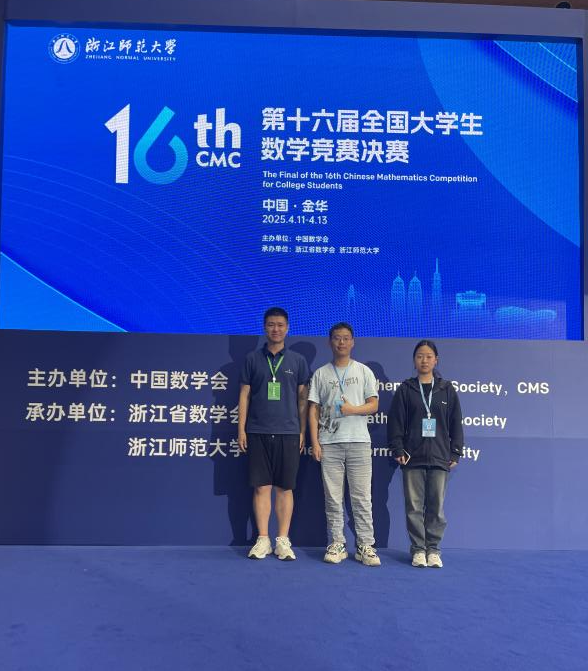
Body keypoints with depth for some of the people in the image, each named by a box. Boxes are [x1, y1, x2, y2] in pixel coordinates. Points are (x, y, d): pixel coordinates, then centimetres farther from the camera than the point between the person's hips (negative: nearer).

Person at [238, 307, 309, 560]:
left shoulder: (298, 361, 7)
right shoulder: (252, 359, 7)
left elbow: (302, 398, 8)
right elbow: (244, 395, 7)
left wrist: (303, 432, 4)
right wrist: (241, 429, 2)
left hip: (288, 432, 0)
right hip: (258, 432, 0)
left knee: (285, 488, 4)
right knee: (261, 487, 2)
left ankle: (283, 541, 12)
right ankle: (263, 540, 12)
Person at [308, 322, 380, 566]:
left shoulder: (364, 371, 10)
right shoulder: (320, 374, 10)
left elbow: (373, 405, 5)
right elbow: (313, 410, 7)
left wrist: (353, 409, -14)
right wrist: (314, 442, -1)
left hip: (359, 441, -1)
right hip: (329, 443, 1)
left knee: (362, 497, -1)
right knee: (333, 498, 4)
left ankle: (365, 546, 6)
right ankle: (337, 544, 12)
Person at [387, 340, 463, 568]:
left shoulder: (447, 390, 8)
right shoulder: (405, 390, 5)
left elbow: (456, 423, 9)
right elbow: (395, 422, 3)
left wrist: (455, 453, 5)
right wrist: (398, 450, -4)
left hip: (439, 459, 1)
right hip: (413, 458, -1)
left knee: (436, 507, 4)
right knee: (414, 506, 2)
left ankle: (433, 549, 15)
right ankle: (418, 549, 12)